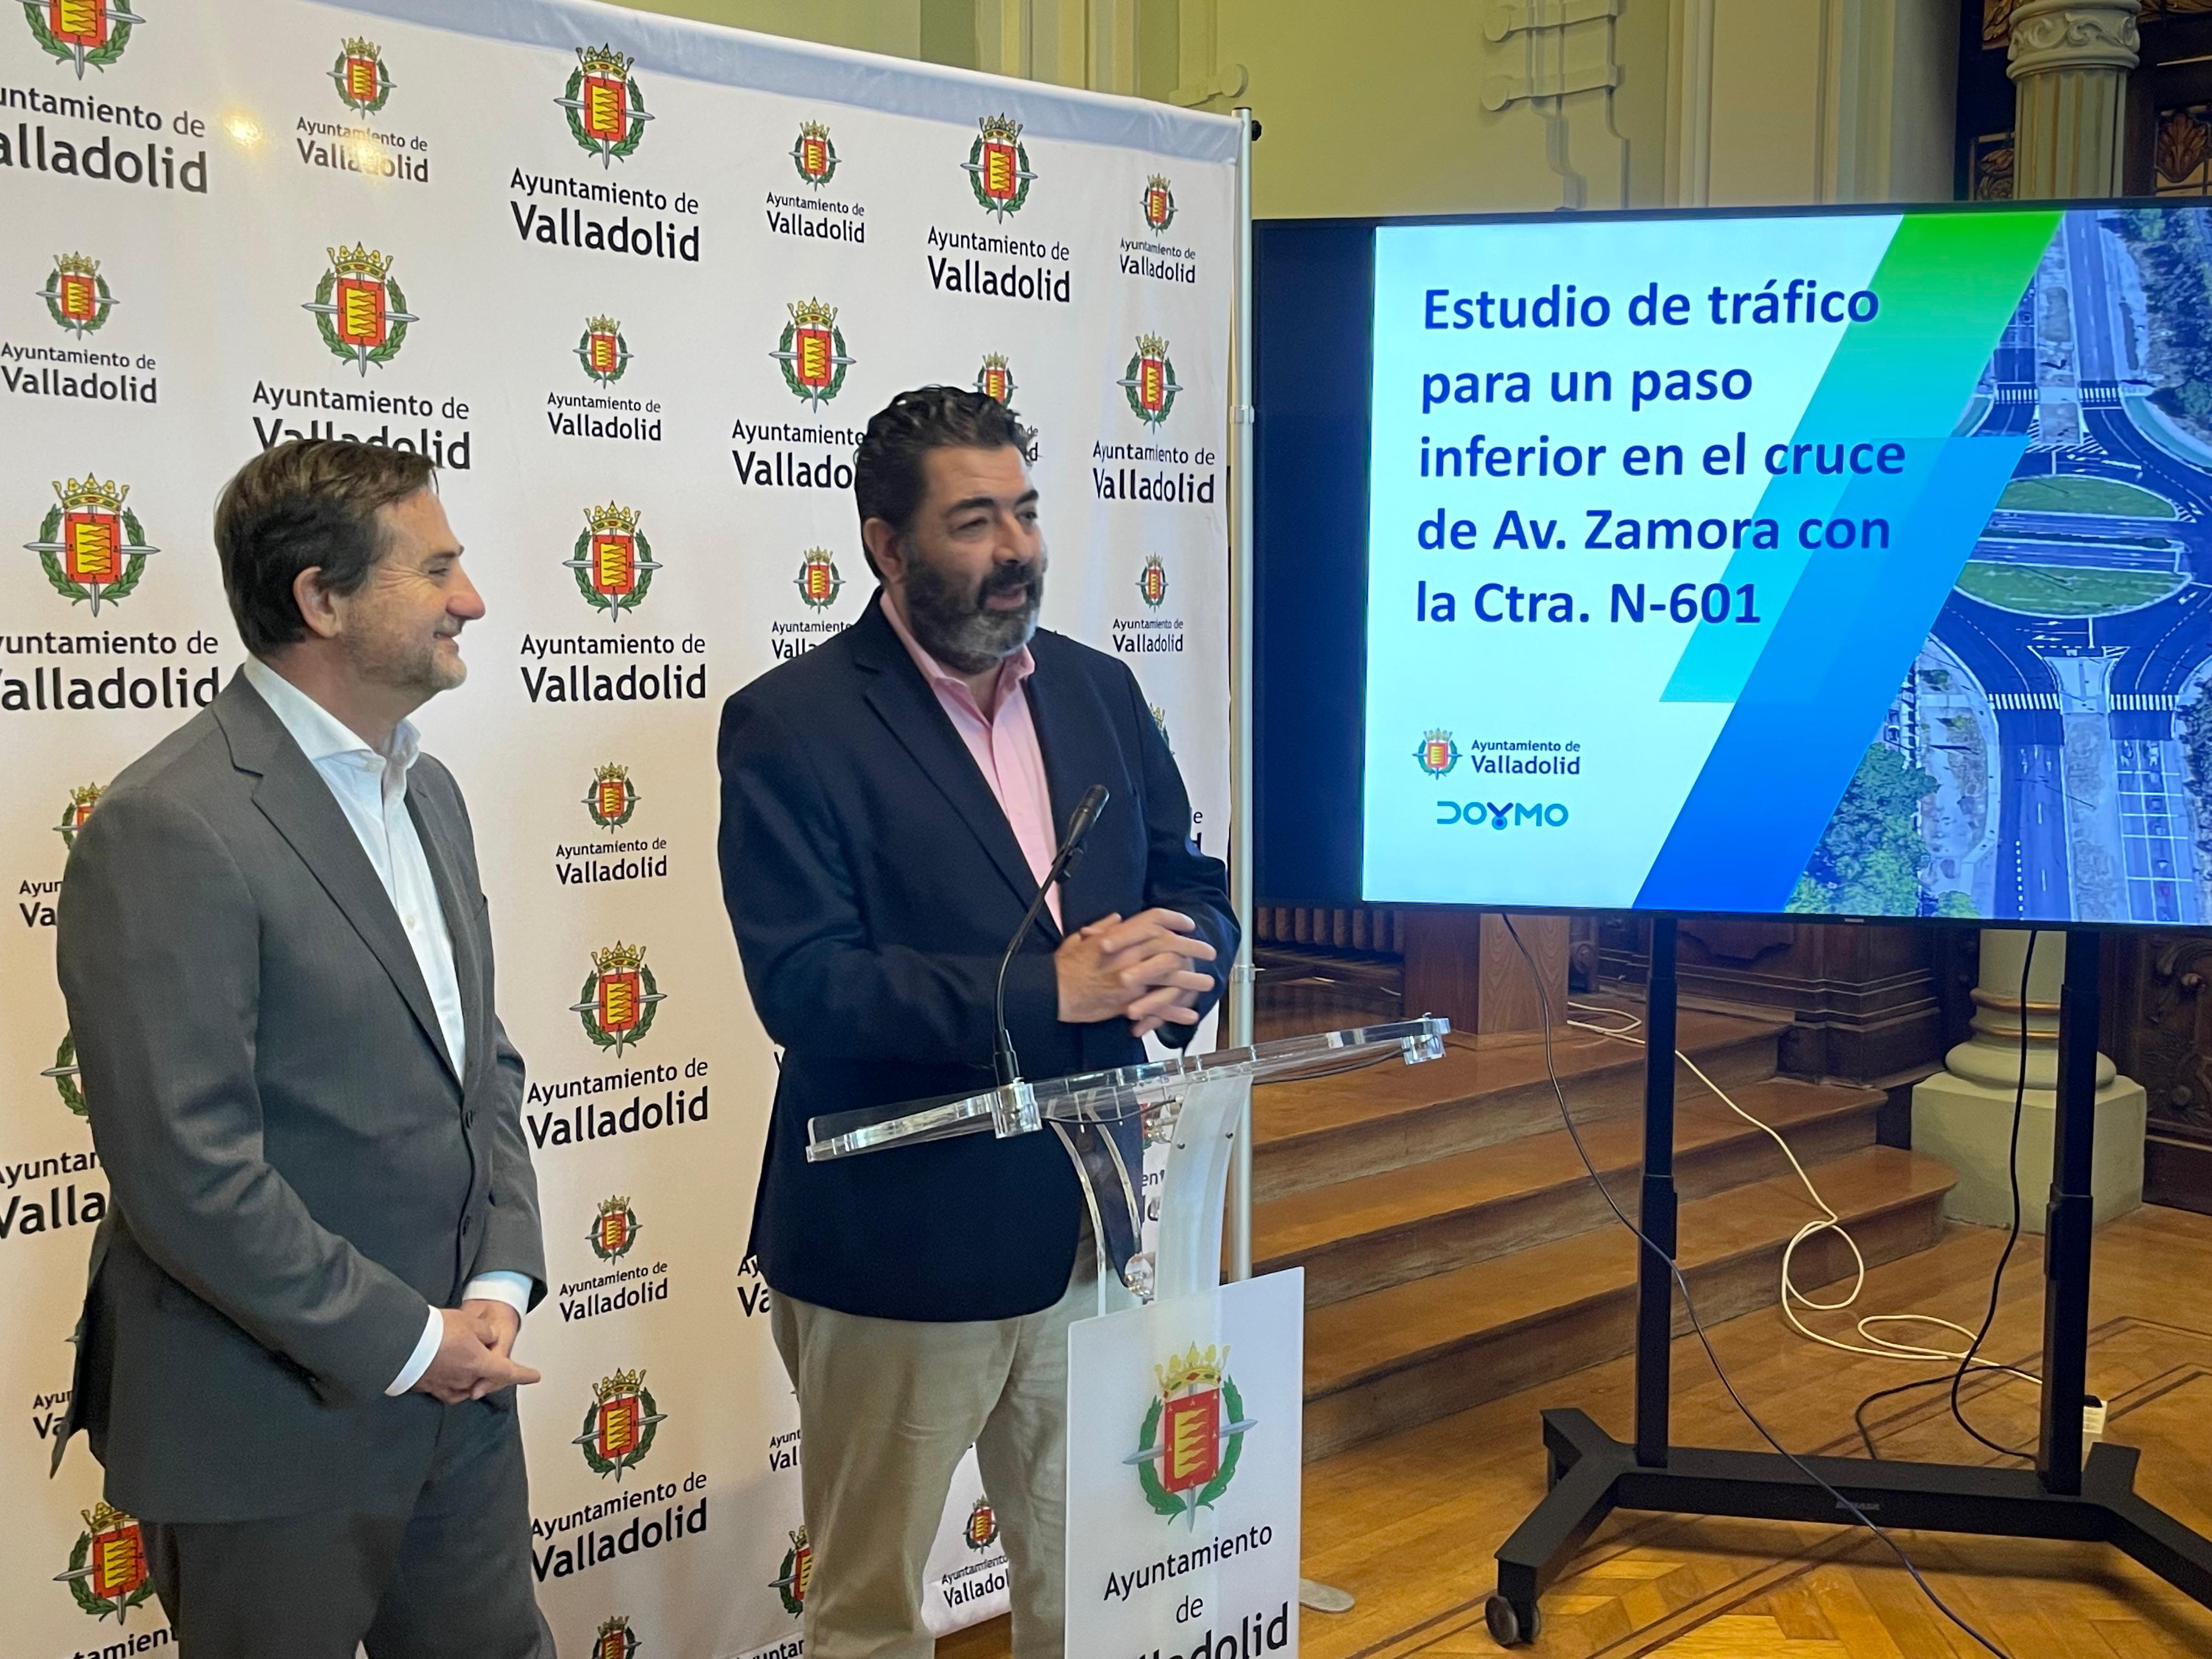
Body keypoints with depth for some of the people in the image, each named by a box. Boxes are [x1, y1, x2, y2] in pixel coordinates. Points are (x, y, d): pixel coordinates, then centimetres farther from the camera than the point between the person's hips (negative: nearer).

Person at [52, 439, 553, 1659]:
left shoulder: (427, 793, 9)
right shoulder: (169, 829, -18)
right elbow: (185, 1173, -21)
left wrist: (501, 1285, 0)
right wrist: (405, 1342, -14)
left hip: (458, 1394, 7)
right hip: (275, 1434, -7)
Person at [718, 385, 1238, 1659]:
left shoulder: (1099, 690, 6)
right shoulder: (792, 725, -11)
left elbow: (1194, 888, 10)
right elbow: (802, 983, -20)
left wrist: (1177, 965, -13)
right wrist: (1044, 991, -25)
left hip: (1092, 1232, 5)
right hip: (900, 1252, -5)